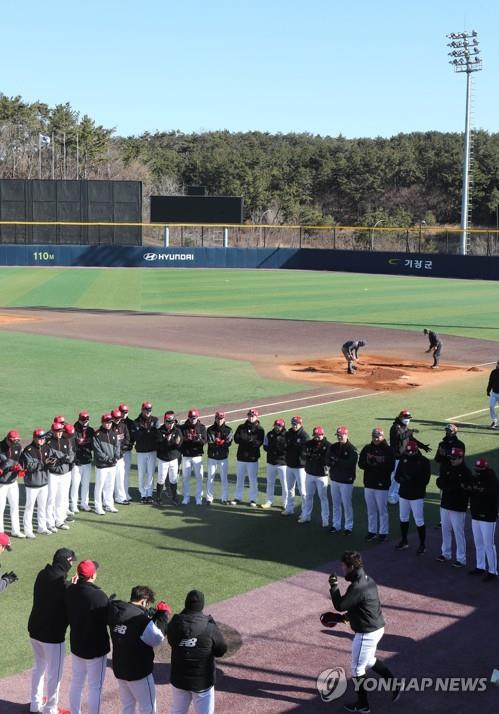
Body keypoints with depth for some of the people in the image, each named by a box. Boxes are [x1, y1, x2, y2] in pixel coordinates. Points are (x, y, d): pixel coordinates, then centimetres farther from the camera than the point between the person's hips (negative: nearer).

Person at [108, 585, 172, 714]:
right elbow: (157, 638, -17)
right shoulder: (141, 619, -26)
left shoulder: (115, 611, -3)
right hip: (139, 671, -7)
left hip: (119, 668, 7)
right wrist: (163, 615, -8)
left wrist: (155, 615, 2)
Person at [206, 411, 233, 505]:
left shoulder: (228, 430, 2)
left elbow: (228, 443, -9)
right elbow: (210, 443, -11)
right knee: (210, 478, 4)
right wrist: (222, 442, -19)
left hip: (223, 457, 0)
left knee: (224, 479, 4)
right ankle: (209, 498, 13)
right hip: (212, 457, 0)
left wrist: (216, 442, -17)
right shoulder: (210, 429, 0)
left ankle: (224, 498, 12)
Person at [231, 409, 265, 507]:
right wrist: (251, 441, -17)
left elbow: (259, 443, -14)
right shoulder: (241, 427, 6)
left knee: (253, 480, 2)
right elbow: (236, 439, -6)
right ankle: (238, 497, 22)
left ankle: (253, 499, 11)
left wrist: (244, 440, -19)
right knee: (239, 479, 12)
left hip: (252, 458, -3)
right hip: (241, 456, 3)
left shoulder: (259, 429, -2)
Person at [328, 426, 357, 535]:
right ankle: (336, 525, 24)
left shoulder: (352, 449, -11)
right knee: (335, 504, 14)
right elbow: (329, 460, 7)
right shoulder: (333, 447, 8)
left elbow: (350, 463, -22)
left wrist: (337, 460, -20)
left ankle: (348, 526, 10)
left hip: (346, 481, -6)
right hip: (334, 479, 6)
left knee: (346, 504, 0)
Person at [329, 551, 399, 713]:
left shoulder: (357, 587, -28)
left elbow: (340, 606, -21)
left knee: (358, 669, 9)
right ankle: (394, 685, 34)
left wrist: (334, 587, -11)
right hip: (377, 628, 9)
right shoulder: (367, 580, 3)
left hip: (366, 634, -9)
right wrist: (350, 615, 10)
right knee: (370, 661, 30)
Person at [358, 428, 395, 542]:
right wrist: (369, 463, -18)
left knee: (382, 510, 4)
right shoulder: (367, 448, 5)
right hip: (368, 484, 4)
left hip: (382, 485, -4)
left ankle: (383, 532, 13)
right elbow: (361, 464, 2)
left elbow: (390, 468, -13)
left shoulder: (388, 450, -7)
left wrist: (376, 465, -21)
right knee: (371, 510, 13)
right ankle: (372, 531, 23)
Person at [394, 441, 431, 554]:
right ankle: (404, 541, 33)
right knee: (403, 519, 17)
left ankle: (422, 545, 9)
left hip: (417, 496, -5)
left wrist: (412, 480, -26)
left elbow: (425, 480, -13)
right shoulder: (403, 459, 3)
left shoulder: (424, 461, -10)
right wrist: (402, 479, -18)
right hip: (403, 494, 5)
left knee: (419, 521, -3)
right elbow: (397, 476, 4)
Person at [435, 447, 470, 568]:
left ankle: (461, 559, 3)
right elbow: (440, 483, 3)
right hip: (445, 504, 7)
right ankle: (446, 554, 30)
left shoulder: (466, 472, -12)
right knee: (445, 530, 16)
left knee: (458, 533, -3)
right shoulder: (447, 468, 7)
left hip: (458, 508, -7)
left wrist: (447, 486, -19)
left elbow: (466, 490, -19)